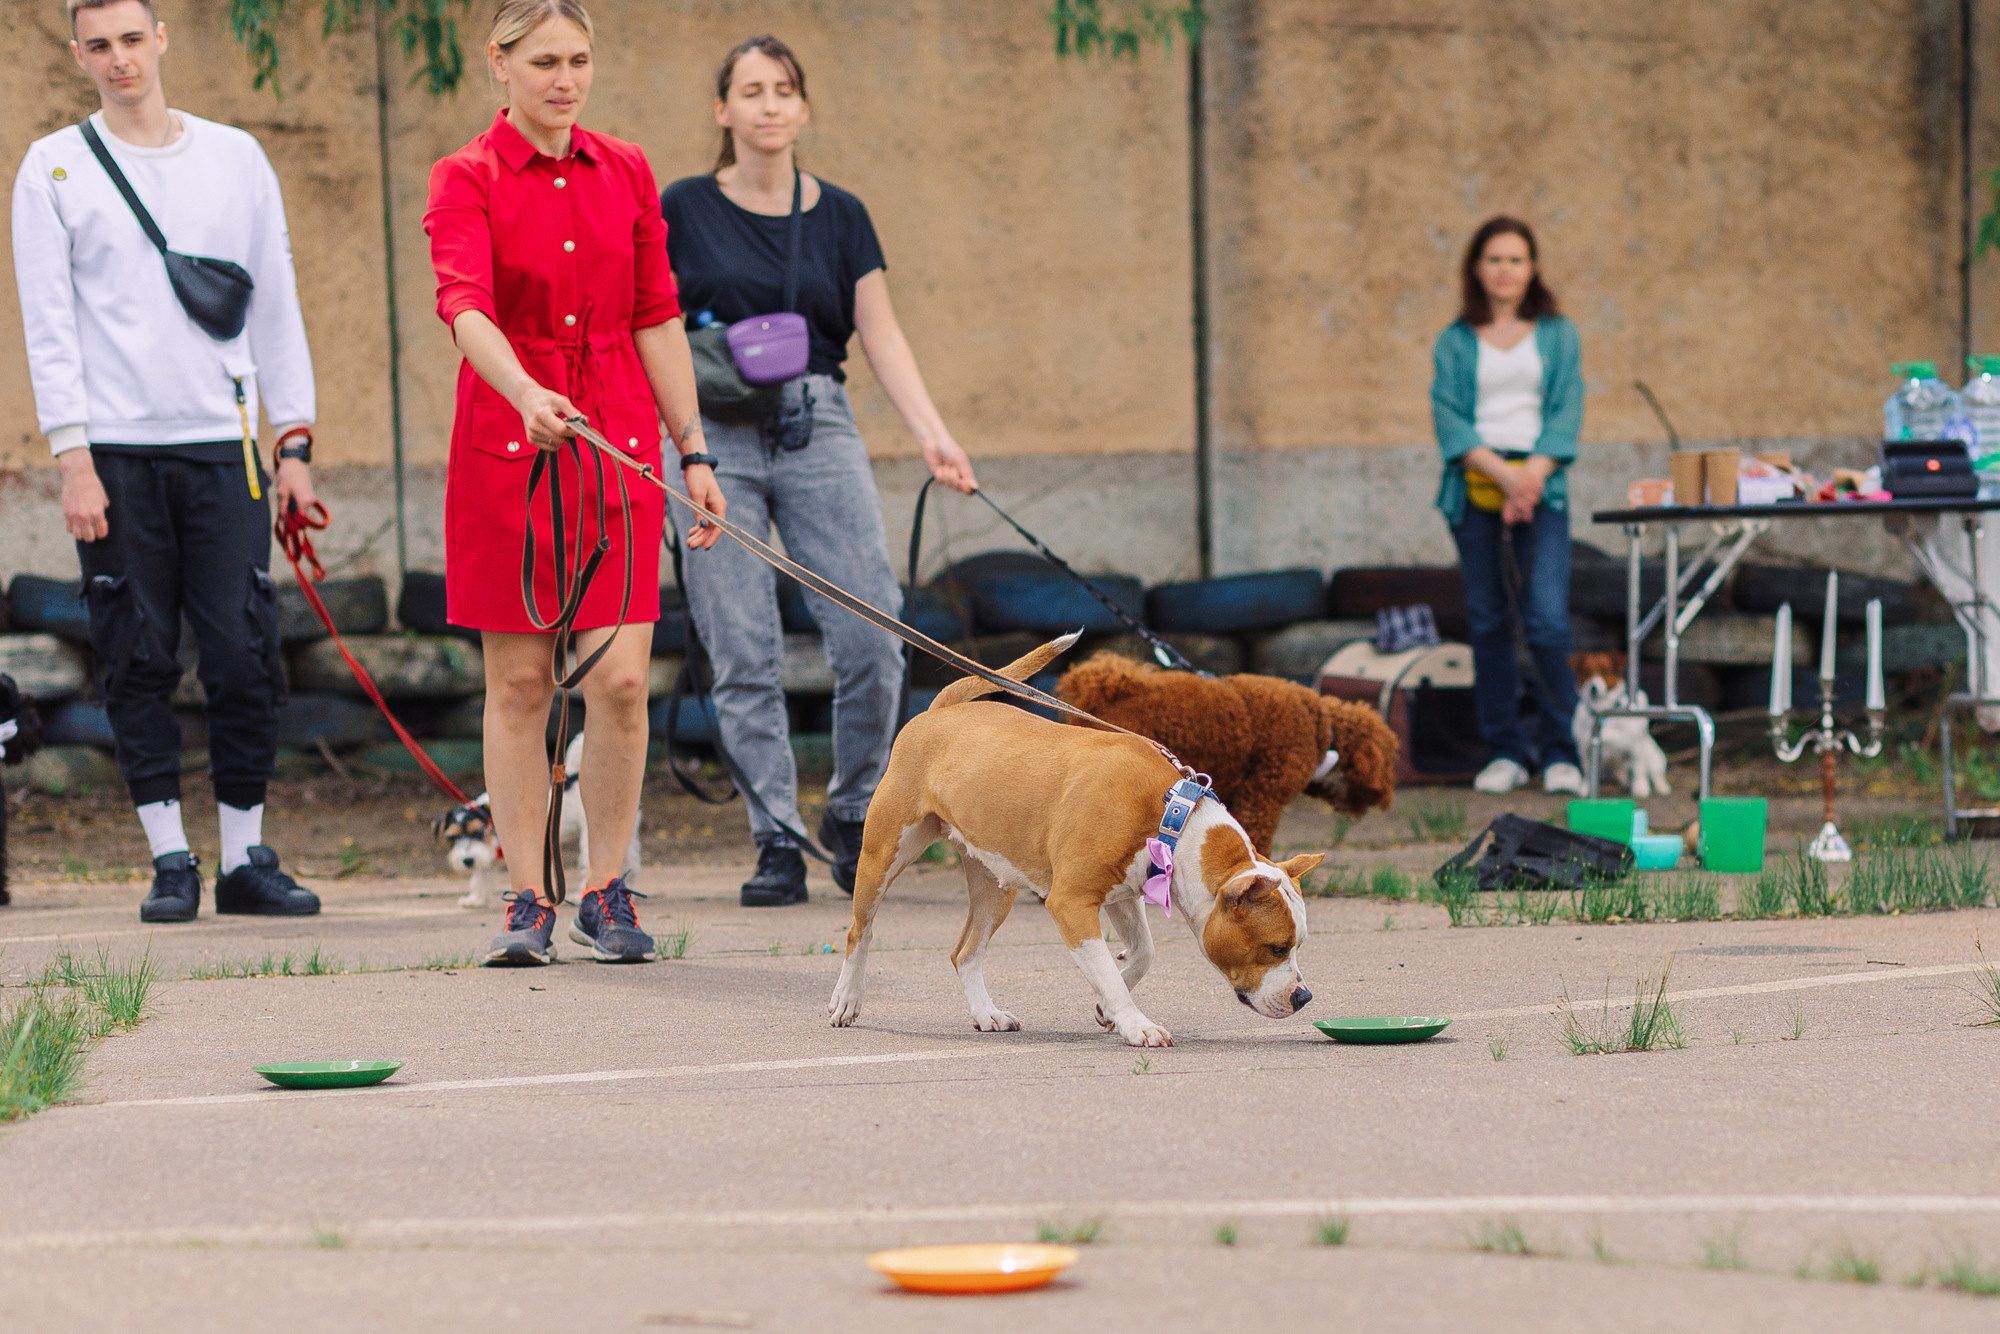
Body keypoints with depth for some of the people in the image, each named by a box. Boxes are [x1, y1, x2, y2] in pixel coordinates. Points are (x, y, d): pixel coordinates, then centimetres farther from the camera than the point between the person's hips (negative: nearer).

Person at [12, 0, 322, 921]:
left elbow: (276, 306, 12)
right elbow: (49, 325, 0)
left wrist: (294, 442, 6)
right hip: (117, 453, -1)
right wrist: (73, 459, -8)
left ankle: (244, 858, 5)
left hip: (223, 447, 1)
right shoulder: (54, 169, 5)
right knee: (138, 662, 0)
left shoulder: (235, 158, 11)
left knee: (245, 656, -3)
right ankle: (170, 861, 6)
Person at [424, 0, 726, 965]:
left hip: (618, 447, 2)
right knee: (518, 681, 1)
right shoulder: (466, 180, -3)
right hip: (508, 443, -2)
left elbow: (657, 319, 13)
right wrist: (527, 395, -38)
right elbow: (463, 304, -20)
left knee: (620, 678, -5)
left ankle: (608, 894, 8)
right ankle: (528, 901, 8)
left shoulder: (626, 174, 9)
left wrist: (692, 451, 9)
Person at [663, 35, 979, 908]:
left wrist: (933, 435, -7)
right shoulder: (684, 211, 4)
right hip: (714, 442, -2)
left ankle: (851, 813, 13)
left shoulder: (839, 217, 10)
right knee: (744, 656, -5)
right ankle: (777, 843, 2)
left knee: (872, 638, -8)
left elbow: (881, 335, 5)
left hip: (818, 433, 2)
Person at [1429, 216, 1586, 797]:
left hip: (1540, 486, -1)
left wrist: (1533, 474, -12)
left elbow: (1566, 411, 3)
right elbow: (1448, 416, 0)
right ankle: (1504, 753, 11)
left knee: (1547, 620, -13)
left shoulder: (1557, 335, 11)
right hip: (1474, 487, 1)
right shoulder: (1455, 343, 10)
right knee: (1488, 623, 3)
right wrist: (1501, 472, -14)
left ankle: (1559, 753, -7)